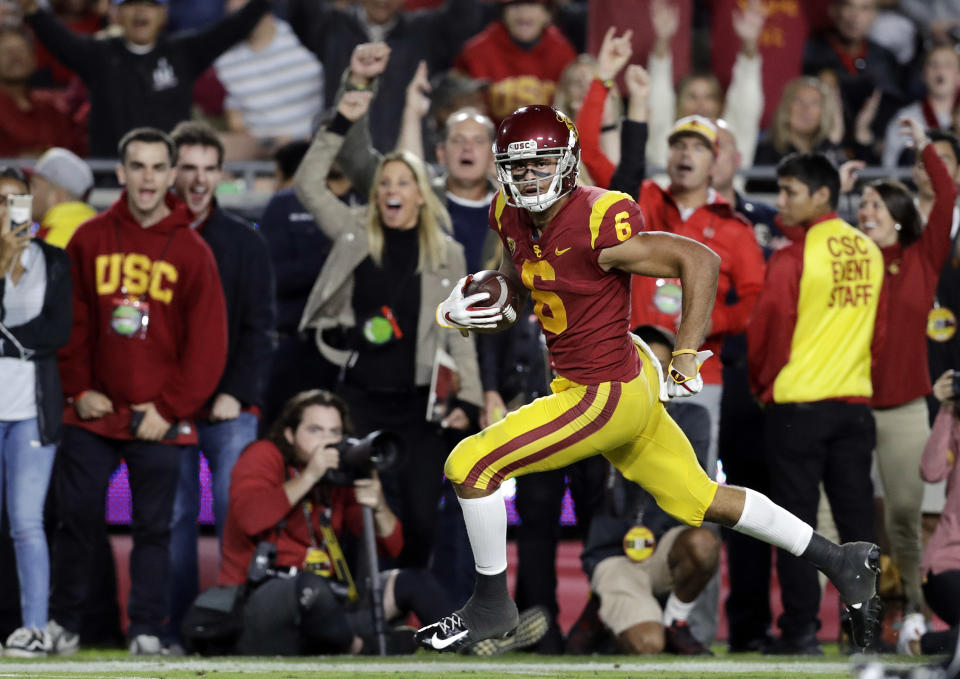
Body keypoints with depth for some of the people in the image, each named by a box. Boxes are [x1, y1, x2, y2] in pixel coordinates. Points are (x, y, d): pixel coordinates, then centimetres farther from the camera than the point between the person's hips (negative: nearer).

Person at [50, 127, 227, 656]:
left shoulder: (192, 251, -1)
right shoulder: (88, 240, 3)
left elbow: (207, 343, -3)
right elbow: (71, 322, 6)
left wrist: (170, 408, -7)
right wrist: (79, 389, -2)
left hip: (160, 420, -1)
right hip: (93, 414, 1)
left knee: (153, 527, 3)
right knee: (77, 518, 4)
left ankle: (146, 630, 9)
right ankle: (62, 623, 13)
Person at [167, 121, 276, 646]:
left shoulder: (244, 242, 8)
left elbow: (259, 327, 3)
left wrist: (238, 392, -9)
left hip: (229, 407, -1)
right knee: (175, 518, 2)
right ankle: (178, 627, 6)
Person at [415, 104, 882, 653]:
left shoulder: (596, 226, -25)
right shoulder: (512, 216, 0)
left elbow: (701, 260, -23)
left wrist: (686, 355, -22)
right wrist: (488, 301, 0)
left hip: (606, 397, -9)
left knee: (471, 466, -8)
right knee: (702, 501, 18)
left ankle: (492, 605, 9)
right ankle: (842, 563, 28)